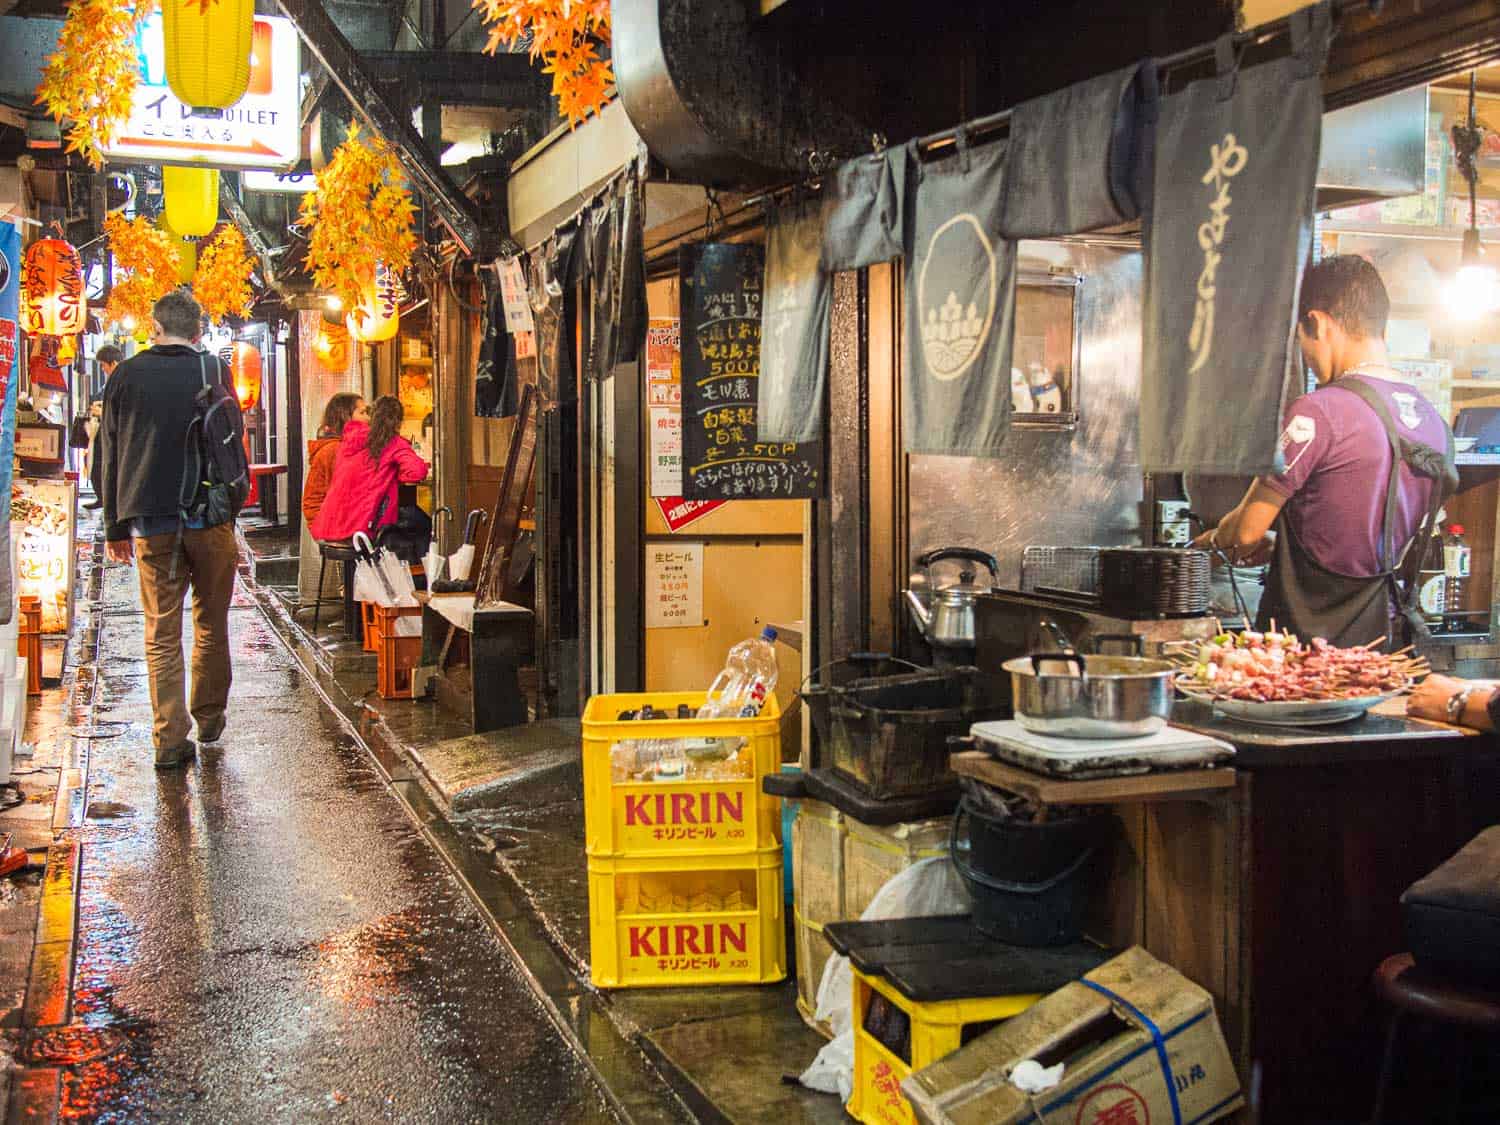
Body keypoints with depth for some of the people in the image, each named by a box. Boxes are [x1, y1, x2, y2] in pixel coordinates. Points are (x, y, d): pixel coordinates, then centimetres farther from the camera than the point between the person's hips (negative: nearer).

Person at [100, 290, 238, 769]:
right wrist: (234, 519, 3)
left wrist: (116, 528, 16)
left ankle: (170, 739, 3)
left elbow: (109, 456, 9)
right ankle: (209, 717, 24)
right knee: (211, 623, 15)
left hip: (150, 523, 1)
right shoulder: (212, 370, -1)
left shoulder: (126, 376, 6)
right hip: (208, 518, -1)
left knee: (161, 633, 5)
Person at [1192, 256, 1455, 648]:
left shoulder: (1320, 412, -16)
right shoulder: (1432, 420, 7)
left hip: (1305, 632, -7)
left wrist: (1214, 538, 13)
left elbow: (1247, 528, -10)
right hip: (1374, 635, 7)